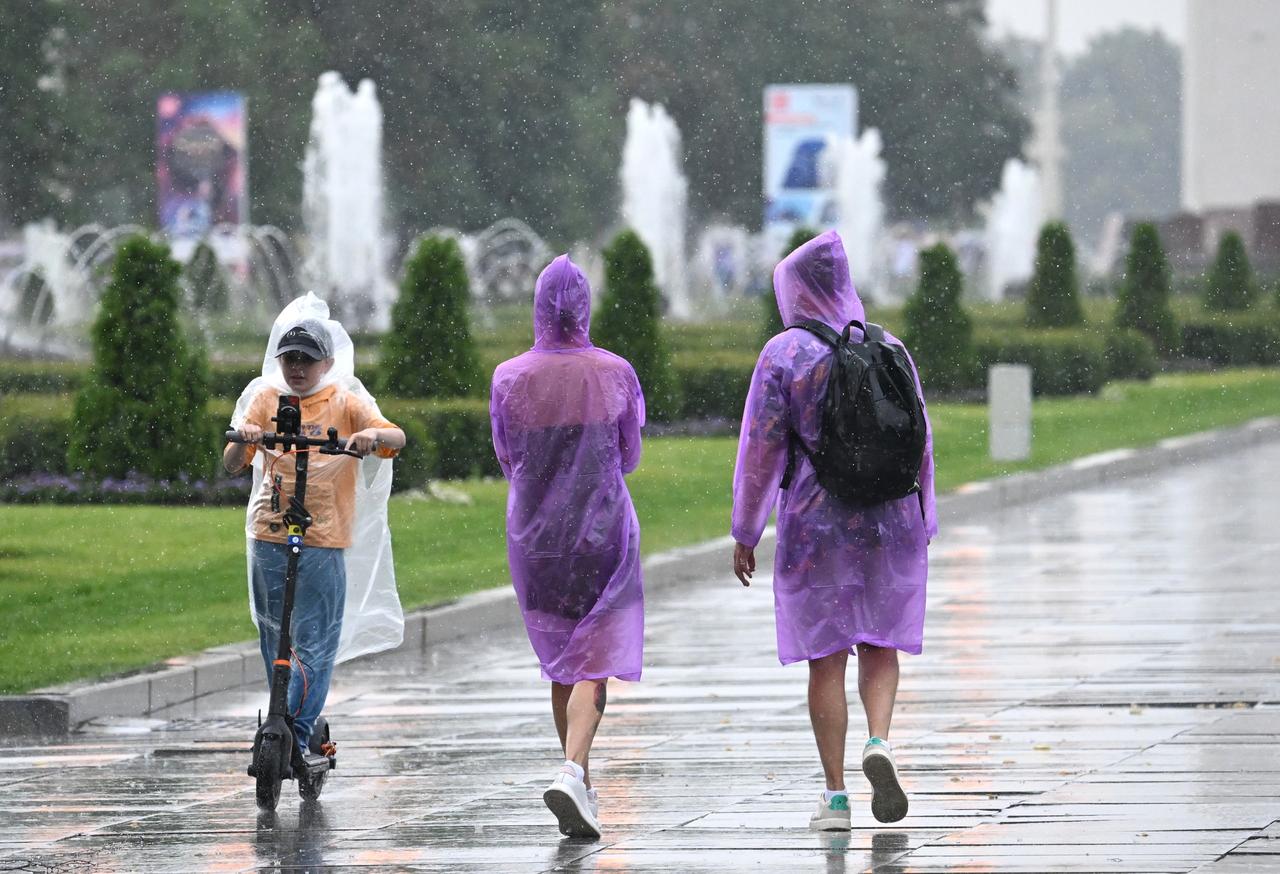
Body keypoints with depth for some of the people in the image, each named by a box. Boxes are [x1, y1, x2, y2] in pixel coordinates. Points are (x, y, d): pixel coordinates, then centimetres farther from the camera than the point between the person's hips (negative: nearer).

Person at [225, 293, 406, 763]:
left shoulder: (345, 403, 3)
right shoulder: (265, 399, 9)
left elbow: (397, 438, -8)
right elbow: (232, 464, 4)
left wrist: (374, 434, -31)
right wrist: (243, 438, -19)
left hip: (324, 540, -3)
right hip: (269, 537, 3)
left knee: (314, 645, -7)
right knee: (275, 642, 10)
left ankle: (295, 736, -7)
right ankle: (285, 732, 21)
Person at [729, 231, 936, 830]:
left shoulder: (784, 355, -8)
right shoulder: (888, 349, 2)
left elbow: (761, 448, -10)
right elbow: (919, 441, 5)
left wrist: (745, 534, -2)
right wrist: (921, 525, 14)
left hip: (814, 526, -2)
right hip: (889, 522, 2)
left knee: (826, 659, 4)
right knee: (879, 646, 15)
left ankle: (835, 796, 1)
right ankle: (879, 742, -12)